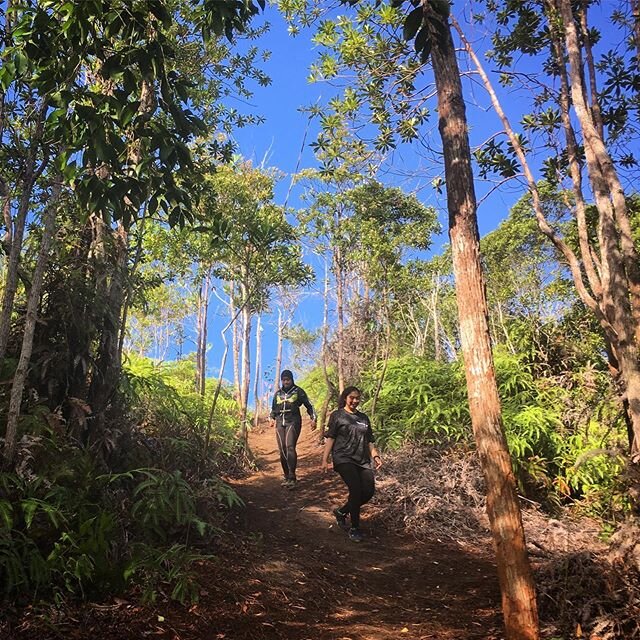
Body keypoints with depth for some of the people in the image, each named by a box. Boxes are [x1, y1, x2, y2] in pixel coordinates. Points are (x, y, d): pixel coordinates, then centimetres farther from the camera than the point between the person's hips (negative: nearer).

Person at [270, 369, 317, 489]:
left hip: (293, 422, -4)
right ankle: (287, 476, 10)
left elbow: (309, 405, 11)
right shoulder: (278, 393, 18)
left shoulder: (298, 391, 7)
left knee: (290, 447, -22)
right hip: (280, 423, 5)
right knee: (282, 450, -1)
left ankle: (292, 477, -26)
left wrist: (313, 418, 1)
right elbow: (273, 408, 30)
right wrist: (272, 418, 14)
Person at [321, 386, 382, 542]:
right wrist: (325, 460, -7)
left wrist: (375, 455, 7)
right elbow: (330, 438, 0)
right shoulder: (337, 416, 5)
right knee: (356, 489, -20)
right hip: (344, 459, -5)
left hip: (362, 460, 5)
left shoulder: (364, 418, 19)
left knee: (369, 491, -7)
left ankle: (341, 512, 17)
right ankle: (354, 528, -5)